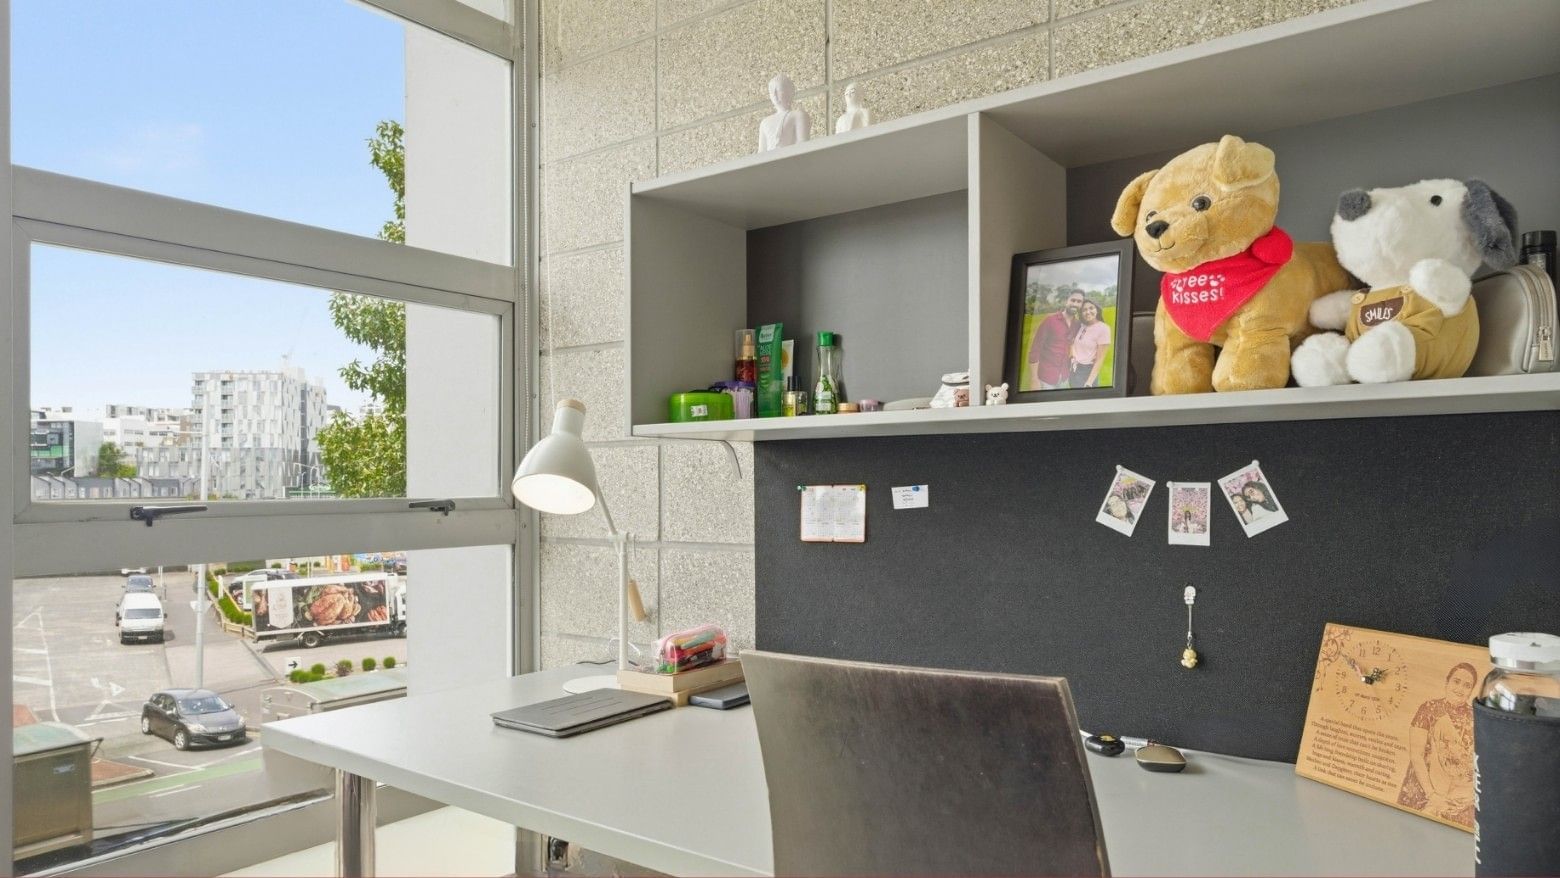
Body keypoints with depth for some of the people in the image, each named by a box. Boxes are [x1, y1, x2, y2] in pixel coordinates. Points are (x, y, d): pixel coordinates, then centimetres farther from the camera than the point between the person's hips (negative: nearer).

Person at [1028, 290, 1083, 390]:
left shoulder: (1077, 325, 6)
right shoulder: (1050, 321, -8)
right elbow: (1034, 350, -10)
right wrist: (1034, 379, -15)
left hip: (1063, 378, 5)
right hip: (1046, 378, -5)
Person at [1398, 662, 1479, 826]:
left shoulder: (1474, 717, 5)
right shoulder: (1430, 709, -4)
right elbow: (1415, 754, -8)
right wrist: (1431, 794, -15)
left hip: (1461, 795, 3)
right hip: (1426, 791, -2)